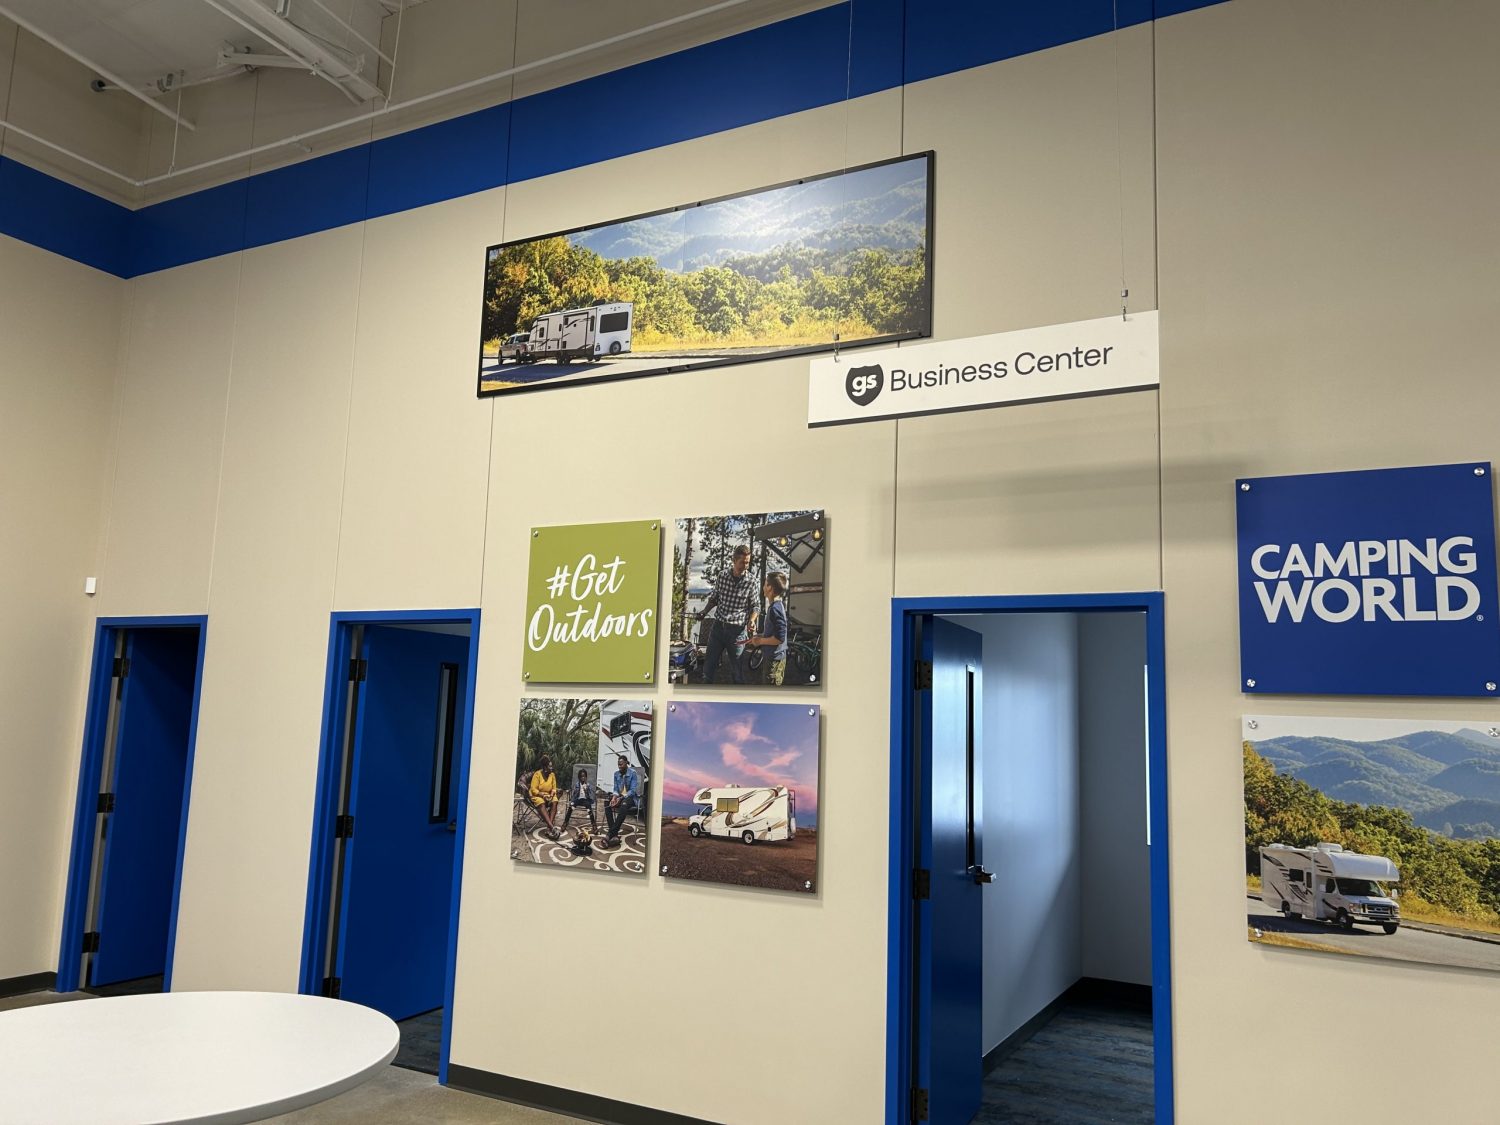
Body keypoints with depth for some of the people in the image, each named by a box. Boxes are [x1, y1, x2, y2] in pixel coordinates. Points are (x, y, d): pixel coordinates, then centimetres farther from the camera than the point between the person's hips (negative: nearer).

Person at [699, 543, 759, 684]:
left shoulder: (750, 581, -7)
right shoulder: (722, 575, 0)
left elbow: (755, 605, 2)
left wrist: (751, 620, -16)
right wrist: (704, 611, 0)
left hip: (737, 629, -3)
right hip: (718, 625, 3)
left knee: (737, 669, 5)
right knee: (709, 666, 10)